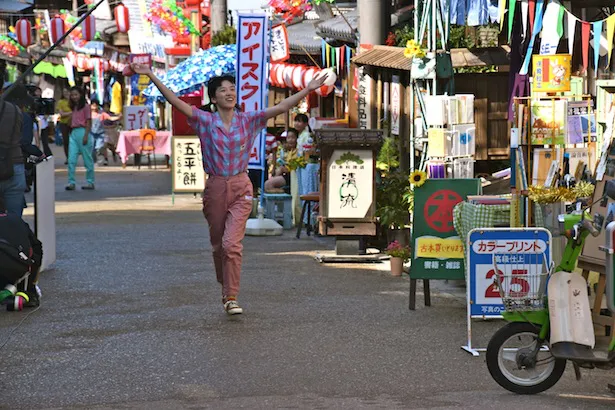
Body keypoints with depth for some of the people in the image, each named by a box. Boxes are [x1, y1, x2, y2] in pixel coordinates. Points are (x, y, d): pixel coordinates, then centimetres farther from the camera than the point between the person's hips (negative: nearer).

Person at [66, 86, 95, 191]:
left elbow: (88, 122, -8)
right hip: (73, 133, 7)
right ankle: (71, 182, -3)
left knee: (87, 159, 2)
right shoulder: (73, 107, 16)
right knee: (71, 160, -3)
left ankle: (90, 182, 9)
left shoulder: (86, 106, -4)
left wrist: (86, 136, -15)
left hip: (82, 132, -7)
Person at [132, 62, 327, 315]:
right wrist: (150, 76, -16)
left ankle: (231, 298, -10)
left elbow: (281, 108, -5)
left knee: (232, 243, -13)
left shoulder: (248, 121, 1)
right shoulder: (206, 121, -1)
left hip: (240, 189, -1)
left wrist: (308, 89, -13)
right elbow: (175, 102, -8)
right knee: (218, 245, 12)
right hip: (215, 188, 1)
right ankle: (225, 289, 34)